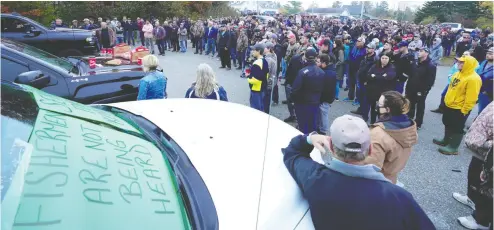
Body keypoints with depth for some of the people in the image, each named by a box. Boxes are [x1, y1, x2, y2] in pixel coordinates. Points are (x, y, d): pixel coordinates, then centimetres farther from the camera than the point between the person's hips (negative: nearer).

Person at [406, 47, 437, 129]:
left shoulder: (431, 66, -13)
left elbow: (430, 81, -18)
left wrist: (423, 91, -22)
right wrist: (408, 88, 10)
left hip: (420, 91, -7)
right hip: (411, 89, 7)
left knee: (420, 107, 7)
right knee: (410, 106, 17)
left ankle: (418, 124, 20)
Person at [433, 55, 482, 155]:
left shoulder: (473, 79, -24)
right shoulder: (458, 74, 5)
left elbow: (471, 98, -24)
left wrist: (464, 111, -21)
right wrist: (446, 99, 19)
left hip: (459, 109, -9)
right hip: (449, 105, 9)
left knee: (457, 128, 4)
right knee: (448, 124, 22)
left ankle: (453, 147, 15)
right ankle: (446, 140, 39)